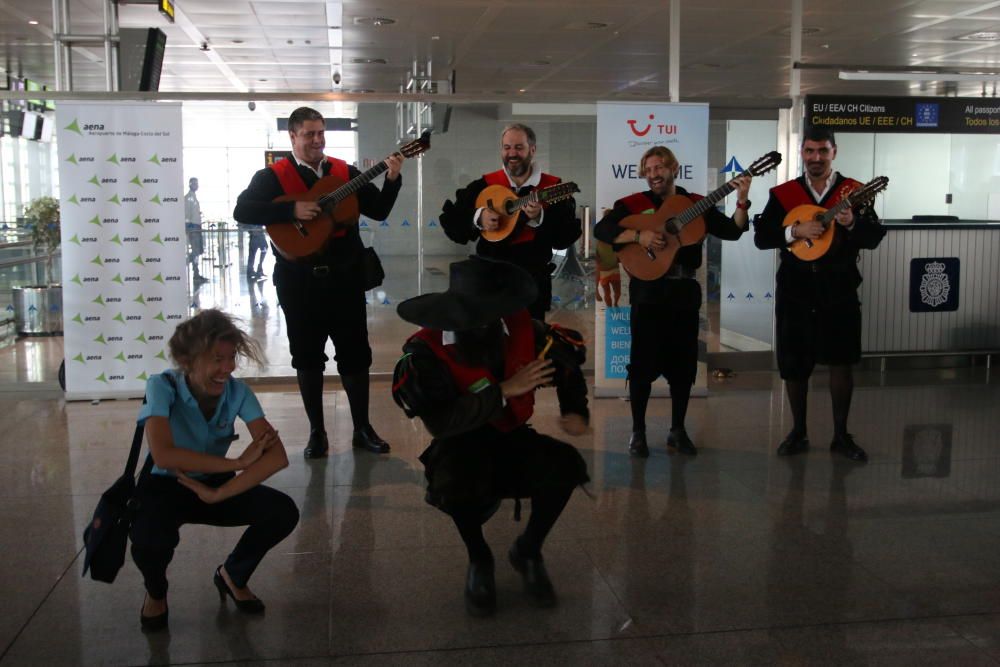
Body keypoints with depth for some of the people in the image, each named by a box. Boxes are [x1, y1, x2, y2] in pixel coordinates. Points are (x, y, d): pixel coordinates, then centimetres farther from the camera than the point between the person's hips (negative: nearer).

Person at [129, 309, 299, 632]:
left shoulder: (237, 391, -17)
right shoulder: (163, 386, -24)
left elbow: (277, 456, -26)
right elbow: (163, 456, -39)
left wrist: (219, 494, -34)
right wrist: (238, 462, -35)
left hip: (214, 485, 3)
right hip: (165, 487, -3)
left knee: (283, 512, -22)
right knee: (151, 538, -37)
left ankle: (233, 575, 10)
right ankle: (156, 591, 3)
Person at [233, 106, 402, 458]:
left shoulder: (345, 172, 8)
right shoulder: (273, 175, -1)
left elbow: (378, 210, 5)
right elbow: (242, 211, -14)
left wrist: (392, 180, -12)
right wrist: (292, 210, -23)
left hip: (344, 276, 2)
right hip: (300, 280, -2)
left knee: (355, 352, 6)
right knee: (307, 355, 7)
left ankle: (362, 428, 19)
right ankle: (317, 432, 18)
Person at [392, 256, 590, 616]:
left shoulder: (523, 331, -11)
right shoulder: (427, 351, -23)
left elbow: (568, 363, 10)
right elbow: (439, 422, -34)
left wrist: (576, 411, -5)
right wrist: (504, 391, -32)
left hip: (511, 439, 4)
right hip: (461, 447, -3)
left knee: (566, 464, -27)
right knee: (456, 478, -39)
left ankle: (527, 552, 5)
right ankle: (479, 561, -4)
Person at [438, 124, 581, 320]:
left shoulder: (553, 188, -2)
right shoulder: (484, 185, 3)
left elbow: (567, 237, -11)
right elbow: (450, 221, 2)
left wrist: (540, 218, -27)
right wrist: (477, 218, -15)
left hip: (534, 278, -1)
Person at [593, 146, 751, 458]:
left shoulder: (697, 204, 7)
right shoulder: (633, 204, -1)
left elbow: (732, 231, 0)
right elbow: (601, 230, -13)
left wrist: (742, 201, -14)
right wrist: (638, 235, -25)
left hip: (685, 291, 3)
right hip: (648, 291, -3)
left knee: (683, 362, 8)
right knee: (644, 361, 0)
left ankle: (678, 430, 21)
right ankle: (638, 432, 11)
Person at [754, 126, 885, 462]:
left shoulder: (853, 191, 0)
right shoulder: (783, 193, 3)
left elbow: (875, 238, -6)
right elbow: (761, 237, -3)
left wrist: (852, 224, -26)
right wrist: (795, 230, -19)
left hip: (839, 290, -1)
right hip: (795, 291, 1)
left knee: (841, 362, 1)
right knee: (794, 364, 7)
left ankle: (841, 435, 15)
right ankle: (798, 432, 22)